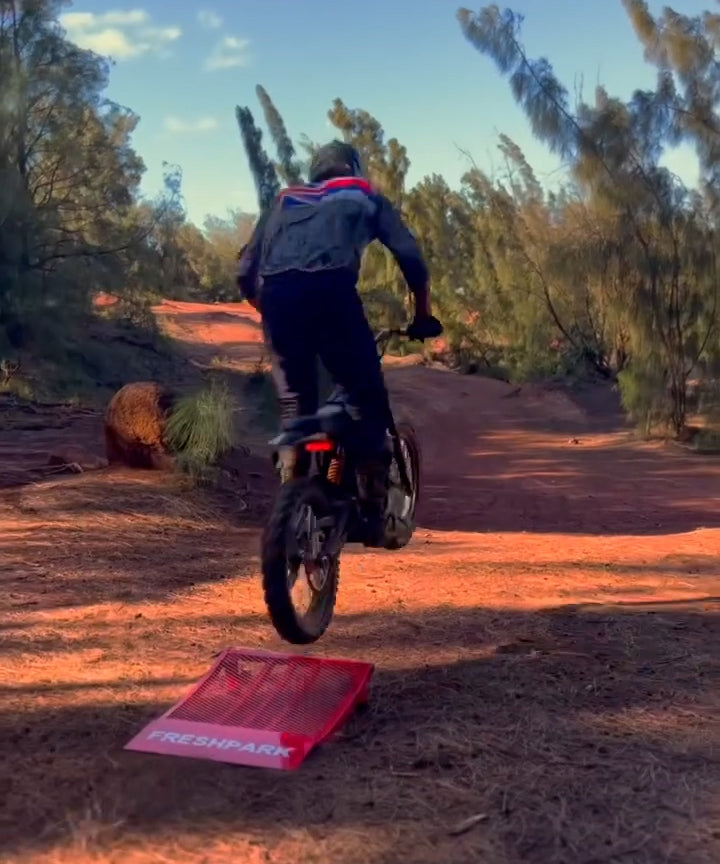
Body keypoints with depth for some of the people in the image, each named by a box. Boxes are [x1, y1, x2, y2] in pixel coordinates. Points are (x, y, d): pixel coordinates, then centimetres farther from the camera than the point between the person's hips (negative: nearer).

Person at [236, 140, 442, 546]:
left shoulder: (283, 201, 36)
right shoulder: (366, 197, 30)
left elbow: (246, 273, 28)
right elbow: (411, 257, 17)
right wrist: (423, 314, 28)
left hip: (276, 291, 4)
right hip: (329, 288, -3)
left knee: (294, 403, 16)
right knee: (369, 399, 5)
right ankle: (374, 510, 0)